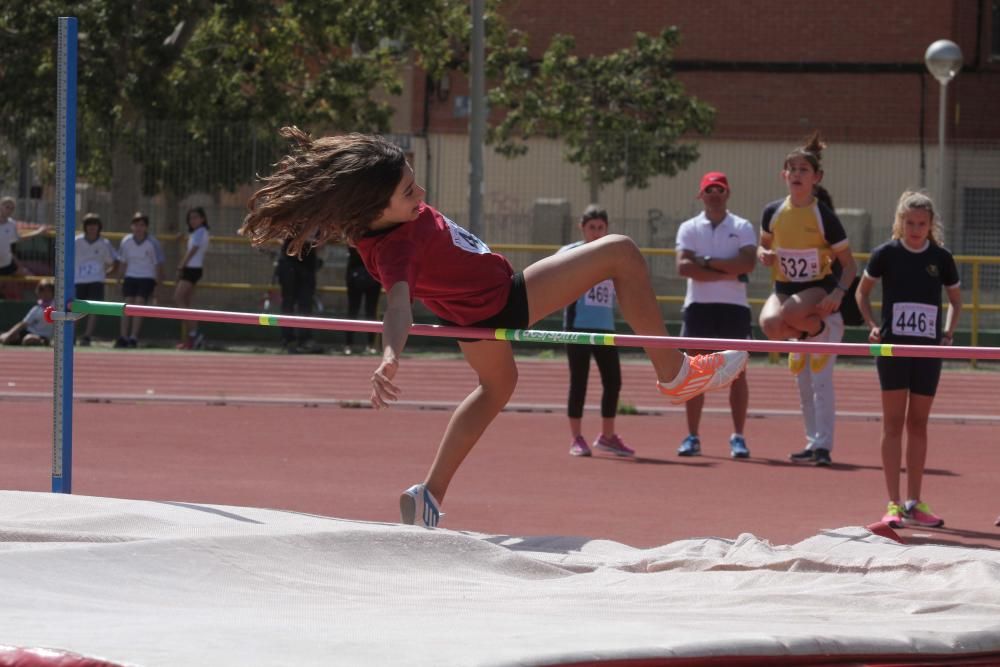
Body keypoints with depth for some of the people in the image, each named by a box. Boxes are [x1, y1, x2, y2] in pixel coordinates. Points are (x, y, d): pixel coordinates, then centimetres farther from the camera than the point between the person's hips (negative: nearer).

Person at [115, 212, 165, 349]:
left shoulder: (153, 244, -10)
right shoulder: (126, 242, -2)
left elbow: (158, 265, -3)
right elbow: (123, 264, 10)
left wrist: (158, 284, -3)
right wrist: (119, 281, 11)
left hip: (147, 278, -3)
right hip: (130, 277, 3)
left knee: (139, 305, -13)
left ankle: (133, 338, -14)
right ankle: (124, 337, -7)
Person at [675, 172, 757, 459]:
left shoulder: (742, 228, 5)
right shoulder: (689, 228, 6)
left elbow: (748, 263, -12)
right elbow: (684, 266, -10)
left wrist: (708, 262, -12)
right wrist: (727, 272, -12)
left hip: (734, 306, -1)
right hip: (698, 306, 1)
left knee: (737, 373, 0)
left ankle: (738, 437, 5)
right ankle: (692, 437, 6)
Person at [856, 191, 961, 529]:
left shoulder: (941, 258, 3)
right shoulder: (886, 254, -2)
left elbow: (955, 299, 16)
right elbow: (862, 291, 10)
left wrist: (949, 332, 2)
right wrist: (872, 325, -3)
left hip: (928, 349, 2)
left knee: (918, 424, 8)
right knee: (893, 423, -3)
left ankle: (914, 503, 14)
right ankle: (893, 504, -3)